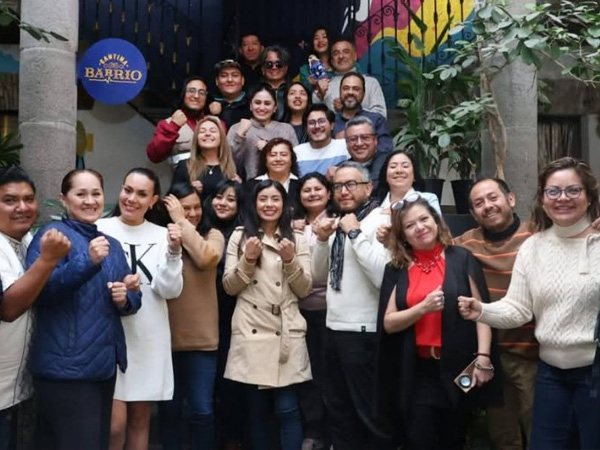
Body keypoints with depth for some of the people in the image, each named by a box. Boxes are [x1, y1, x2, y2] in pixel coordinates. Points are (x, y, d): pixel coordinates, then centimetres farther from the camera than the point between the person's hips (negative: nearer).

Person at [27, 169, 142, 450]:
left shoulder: (112, 245, 14)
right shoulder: (54, 234, -6)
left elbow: (133, 298, 17)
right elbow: (37, 290, -20)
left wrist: (125, 299, -5)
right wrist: (87, 262, -28)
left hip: (104, 365, 7)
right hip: (67, 367, -7)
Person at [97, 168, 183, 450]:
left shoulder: (162, 236, 3)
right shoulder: (101, 230, -5)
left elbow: (170, 291, -4)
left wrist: (173, 252, -18)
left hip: (149, 338, 3)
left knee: (140, 419, 15)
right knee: (115, 424, -5)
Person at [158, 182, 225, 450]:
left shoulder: (212, 235, 3)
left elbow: (206, 258, -20)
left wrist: (182, 222, -14)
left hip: (201, 337, -1)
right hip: (166, 337, 1)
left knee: (202, 409, 5)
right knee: (169, 408, 14)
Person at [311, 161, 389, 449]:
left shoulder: (378, 222, -12)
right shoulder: (338, 224, 11)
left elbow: (384, 277, -25)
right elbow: (320, 277, 14)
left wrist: (355, 234, -22)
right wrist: (323, 240, 0)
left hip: (363, 333, -8)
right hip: (335, 329, 8)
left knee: (368, 413, 7)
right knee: (338, 412, 20)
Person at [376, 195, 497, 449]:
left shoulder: (461, 259, -2)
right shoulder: (397, 269, 4)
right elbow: (388, 323, 0)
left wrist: (483, 357, -11)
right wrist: (423, 307, -15)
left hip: (458, 368, -1)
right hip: (417, 373, 1)